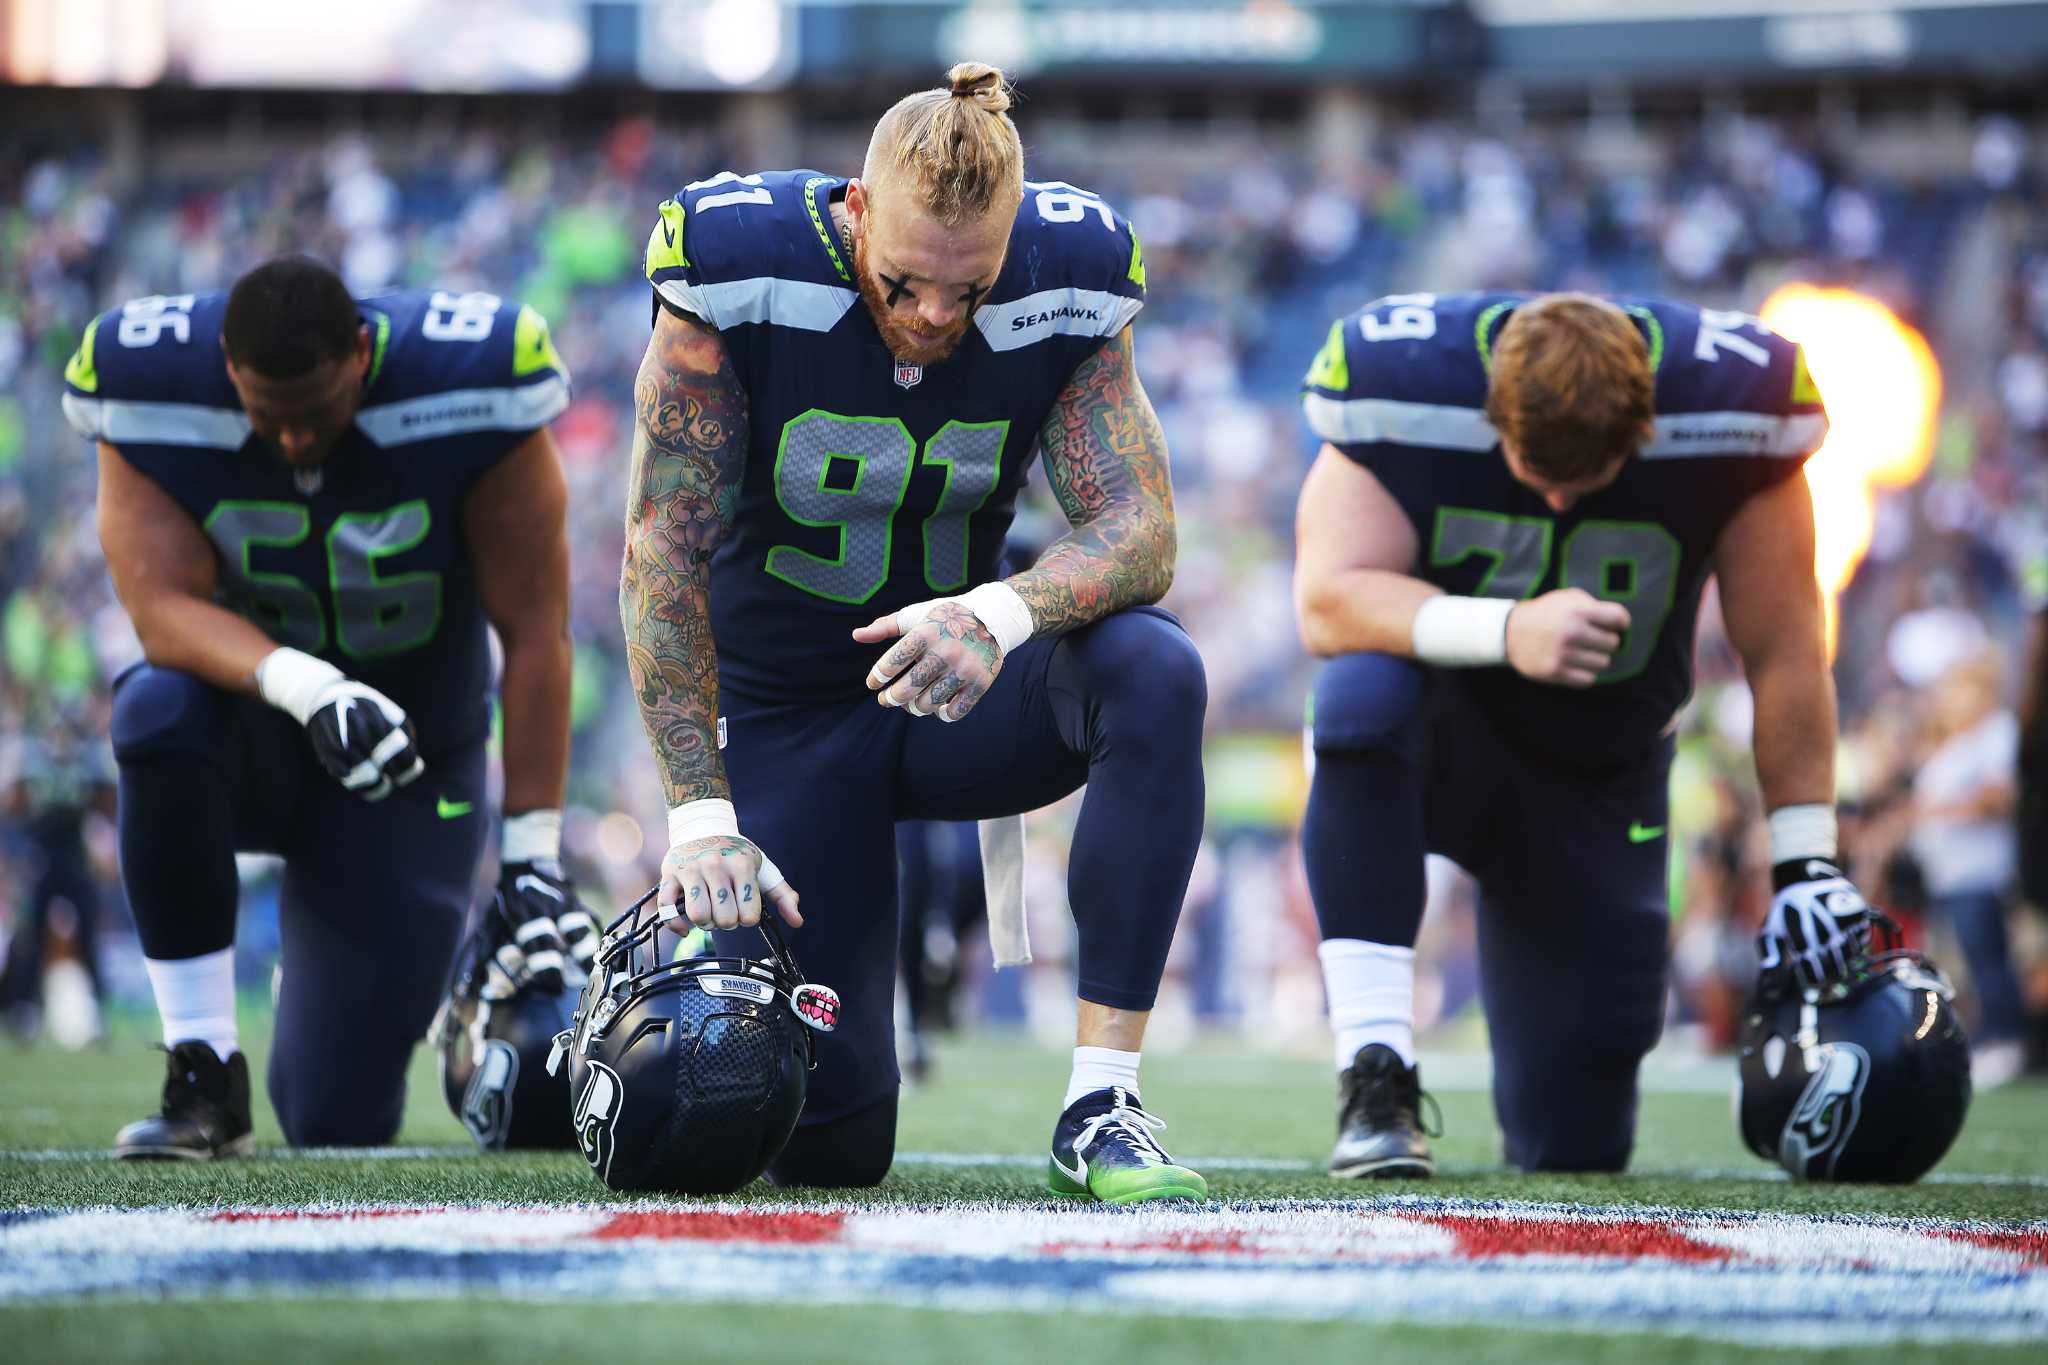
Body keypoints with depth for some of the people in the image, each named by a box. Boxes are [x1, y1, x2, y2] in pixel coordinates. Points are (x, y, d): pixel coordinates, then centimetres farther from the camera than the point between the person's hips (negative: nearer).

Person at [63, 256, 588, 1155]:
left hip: (408, 759, -1)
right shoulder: (157, 395, -19)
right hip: (256, 729, 1)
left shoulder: (464, 395, -22)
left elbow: (534, 629, -17)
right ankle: (205, 1076, -25)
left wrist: (533, 850, -18)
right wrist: (304, 685, -46)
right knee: (161, 709, -38)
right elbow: (162, 606, -27)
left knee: (338, 1121, -6)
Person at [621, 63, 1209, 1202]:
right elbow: (665, 550, -19)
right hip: (786, 713, -2)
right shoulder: (741, 265, -21)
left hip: (954, 688, 2)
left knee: (1156, 673, -33)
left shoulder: (1069, 280, -14)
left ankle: (1101, 1108, -28)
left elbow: (1140, 525, -19)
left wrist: (1003, 613, -42)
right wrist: (701, 815, -25)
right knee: (830, 1148, -8)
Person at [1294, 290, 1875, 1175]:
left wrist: (1804, 863, -8)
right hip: (1444, 733, -2)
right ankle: (1375, 1077, -35)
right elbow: (1326, 602, -29)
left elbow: (1783, 654, -11)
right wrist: (1507, 630, -44)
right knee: (1366, 688, -40)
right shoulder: (1401, 381, -22)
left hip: (1595, 774, 2)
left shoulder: (1730, 404, -19)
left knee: (1574, 1140, -3)